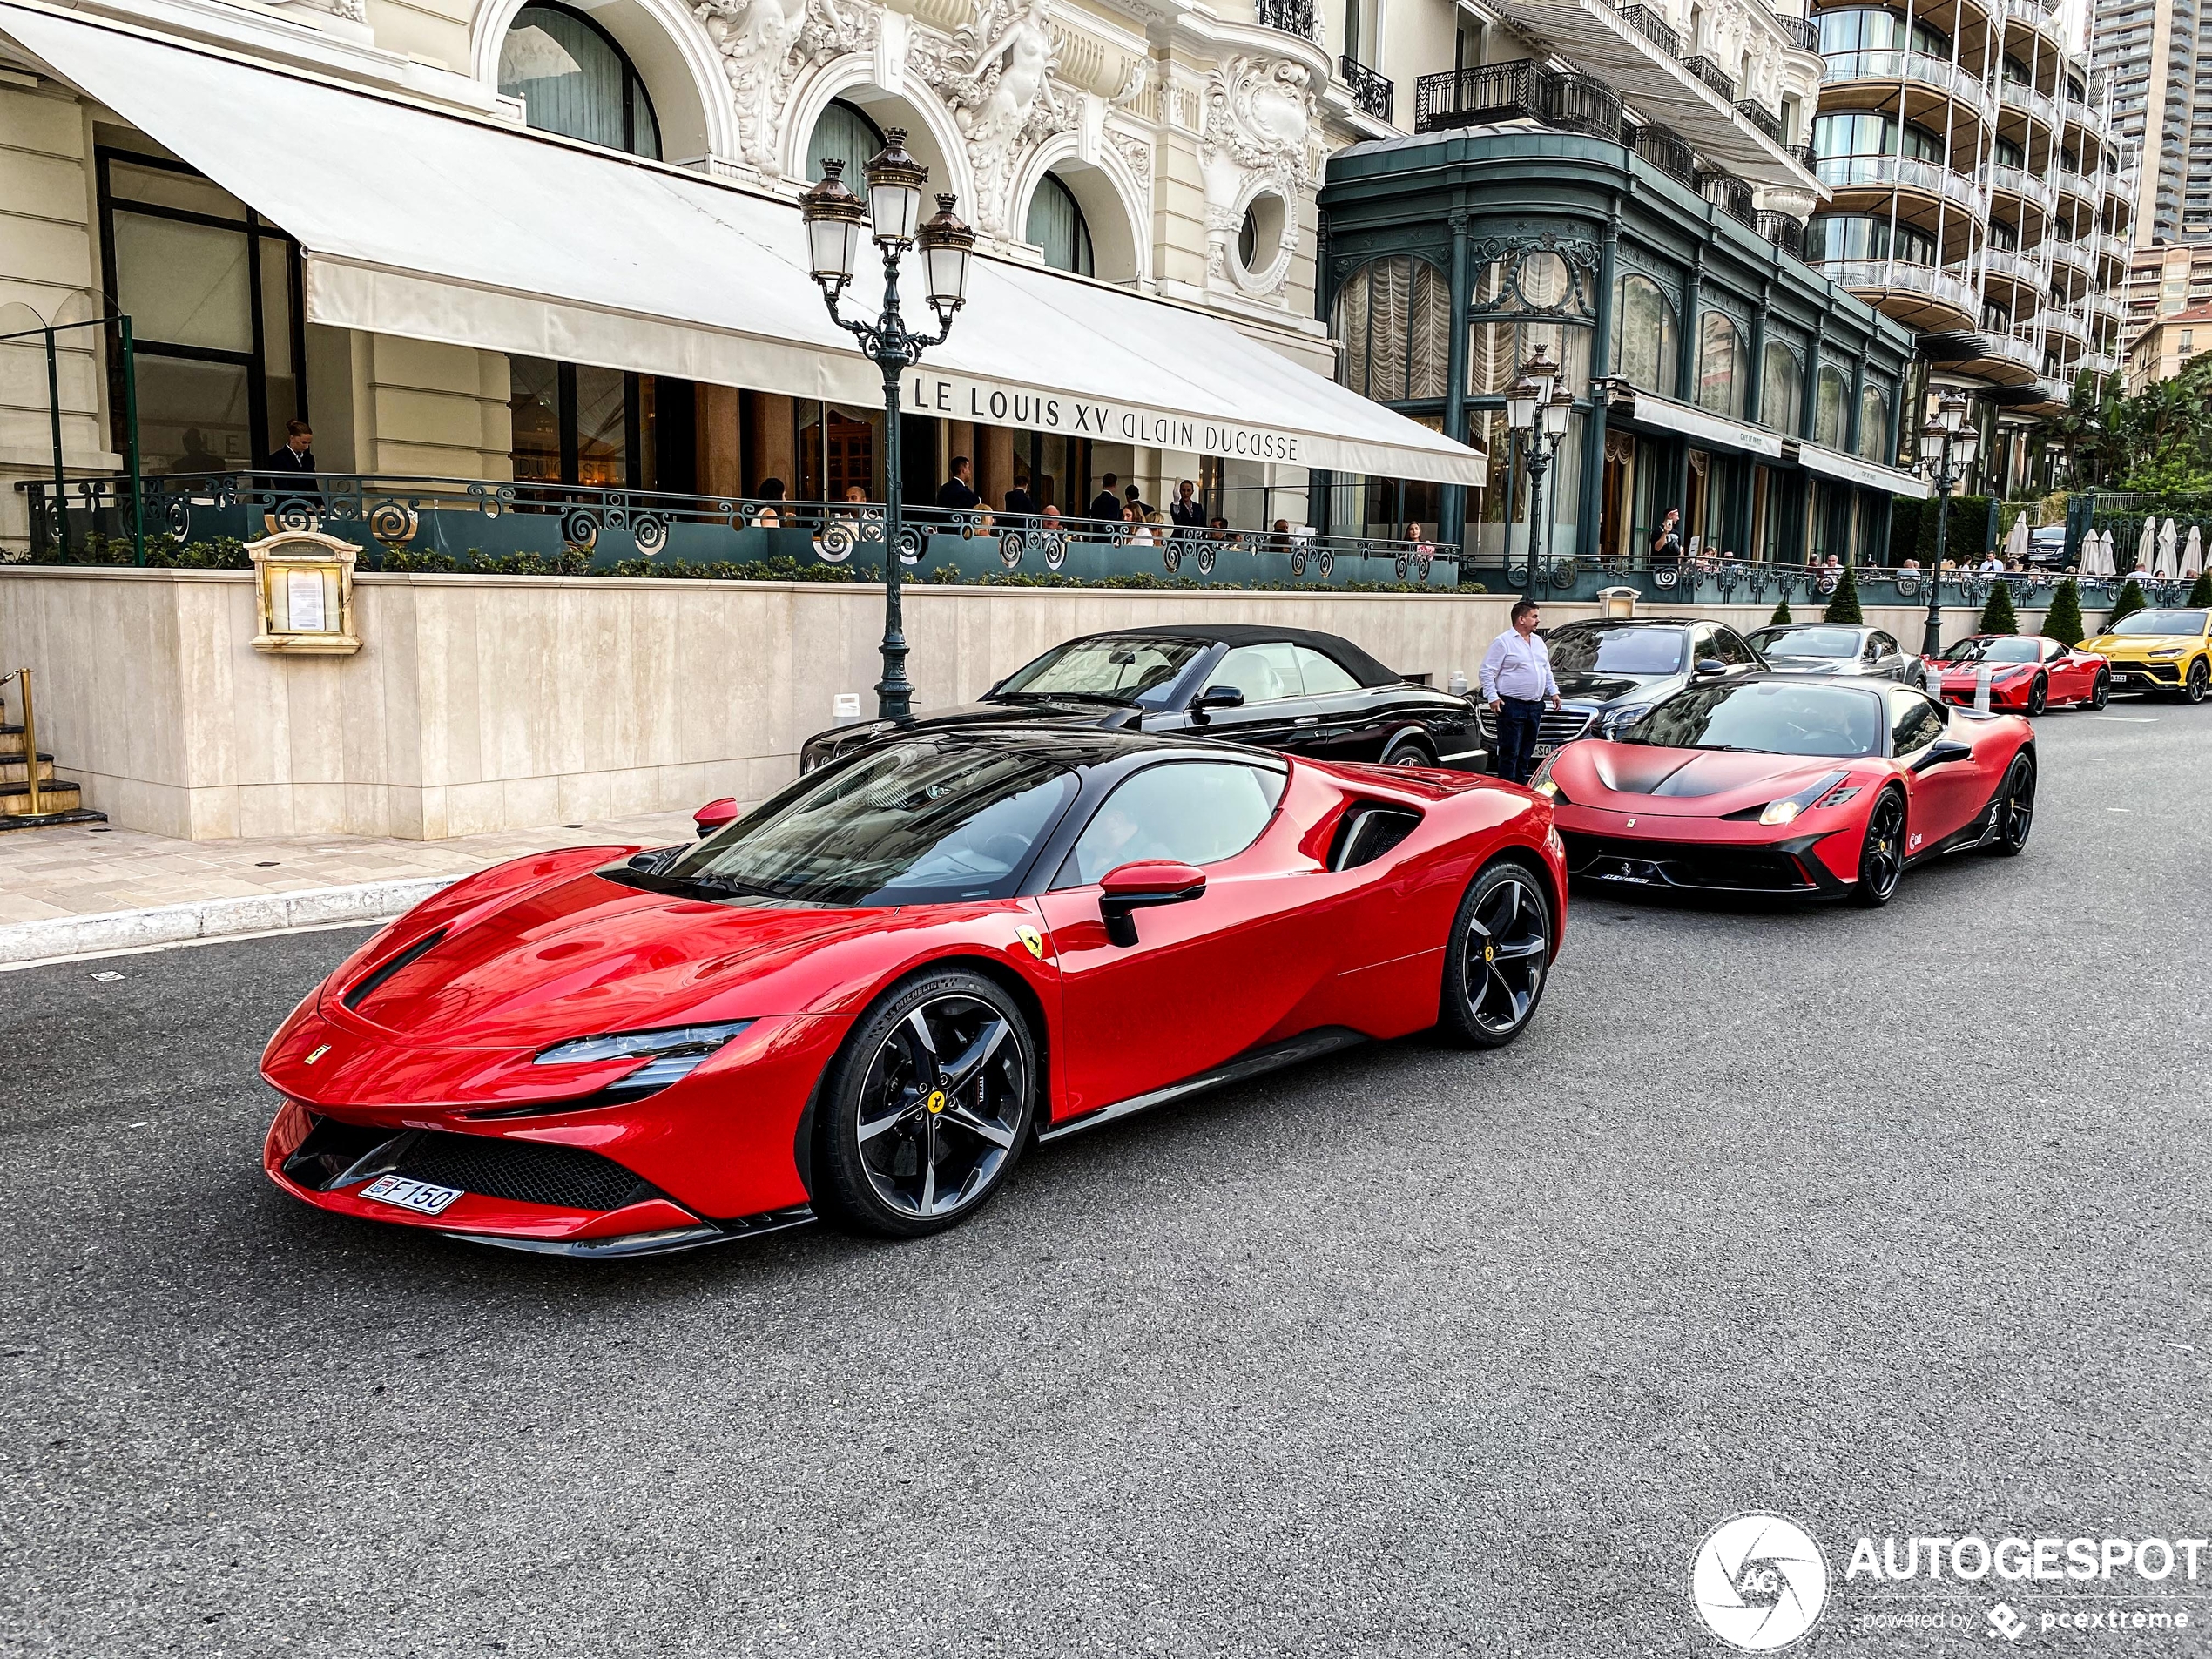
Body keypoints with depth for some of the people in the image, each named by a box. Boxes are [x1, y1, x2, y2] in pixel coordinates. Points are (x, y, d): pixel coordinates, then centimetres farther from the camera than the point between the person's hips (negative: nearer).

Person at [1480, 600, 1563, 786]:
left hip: (1535, 706, 8)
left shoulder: (1538, 642, 17)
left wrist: (1553, 691, 17)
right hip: (1512, 706, -8)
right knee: (1510, 753, -8)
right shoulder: (1503, 642, -7)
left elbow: (1547, 670, 27)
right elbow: (1487, 671, -9)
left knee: (1526, 753, 12)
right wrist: (1492, 697, -16)